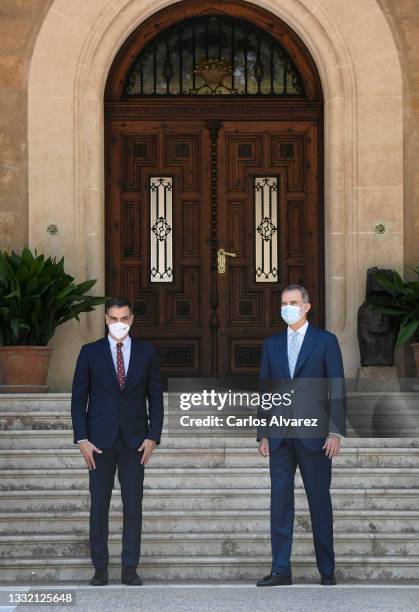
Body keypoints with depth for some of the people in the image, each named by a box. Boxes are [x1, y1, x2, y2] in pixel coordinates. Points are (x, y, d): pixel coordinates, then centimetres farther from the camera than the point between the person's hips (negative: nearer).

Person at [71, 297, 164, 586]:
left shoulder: (146, 351, 6)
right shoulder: (90, 352, 3)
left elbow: (155, 397, 7)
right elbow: (79, 398, 3)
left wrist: (153, 437, -2)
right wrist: (82, 439, -5)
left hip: (135, 440, 1)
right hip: (100, 440, -1)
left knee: (133, 505, 1)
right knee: (99, 505, 2)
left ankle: (130, 568, 8)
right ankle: (100, 568, 10)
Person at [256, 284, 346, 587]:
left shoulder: (325, 341, 2)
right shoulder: (272, 344, 12)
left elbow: (337, 389, -3)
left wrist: (336, 431, -10)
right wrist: (263, 433, 7)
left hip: (314, 435, -3)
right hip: (280, 436, 3)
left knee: (320, 502, 3)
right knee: (280, 502, 1)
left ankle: (327, 570, 11)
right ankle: (281, 570, 4)